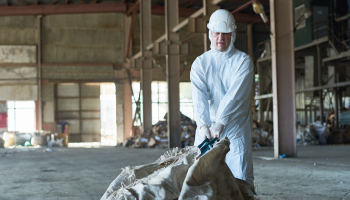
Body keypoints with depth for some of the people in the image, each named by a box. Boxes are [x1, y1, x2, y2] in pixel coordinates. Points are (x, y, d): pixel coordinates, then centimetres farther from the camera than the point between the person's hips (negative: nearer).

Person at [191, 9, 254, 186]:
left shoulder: (243, 61, 0)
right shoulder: (200, 63, 7)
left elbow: (236, 94, -15)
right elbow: (199, 96, -8)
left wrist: (220, 122, -27)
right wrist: (203, 124, -24)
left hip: (235, 129, -2)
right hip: (206, 128, 2)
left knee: (240, 179, -5)